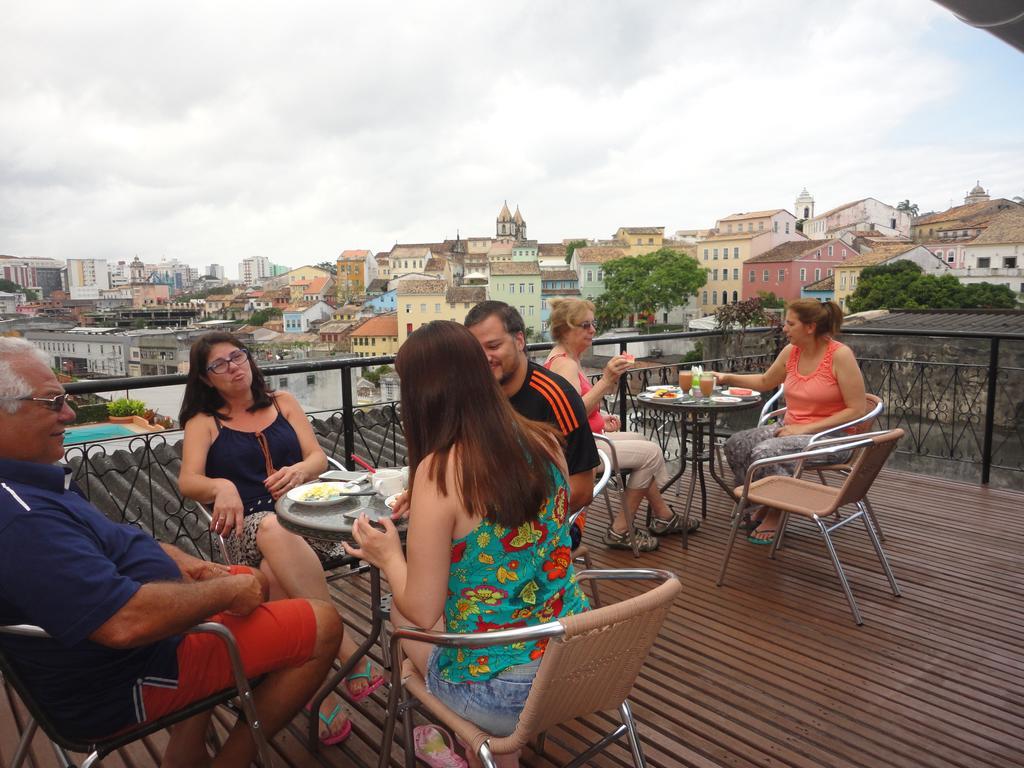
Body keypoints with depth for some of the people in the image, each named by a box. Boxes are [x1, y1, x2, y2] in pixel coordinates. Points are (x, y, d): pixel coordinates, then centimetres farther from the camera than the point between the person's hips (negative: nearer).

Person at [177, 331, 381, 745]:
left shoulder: (282, 402, 16)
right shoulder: (204, 422, 12)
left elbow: (319, 457, 8)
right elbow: (188, 481, -4)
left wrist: (300, 470, -18)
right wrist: (222, 487, -29)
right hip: (249, 530, -1)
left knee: (276, 576, -33)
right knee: (273, 529, -37)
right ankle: (347, 650, -34)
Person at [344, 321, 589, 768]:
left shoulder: (439, 471, -22)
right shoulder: (544, 442, -5)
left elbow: (422, 613, -16)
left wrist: (389, 556, 3)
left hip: (506, 694, -5)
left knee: (400, 612, 21)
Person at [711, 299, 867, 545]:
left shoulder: (840, 355, -16)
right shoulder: (791, 352, 3)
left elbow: (856, 410, -17)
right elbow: (765, 381, 22)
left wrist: (806, 428, -20)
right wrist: (727, 378, 12)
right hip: (791, 429, 7)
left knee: (765, 452, -29)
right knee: (735, 445, -10)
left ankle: (776, 514, -2)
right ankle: (762, 505, 10)